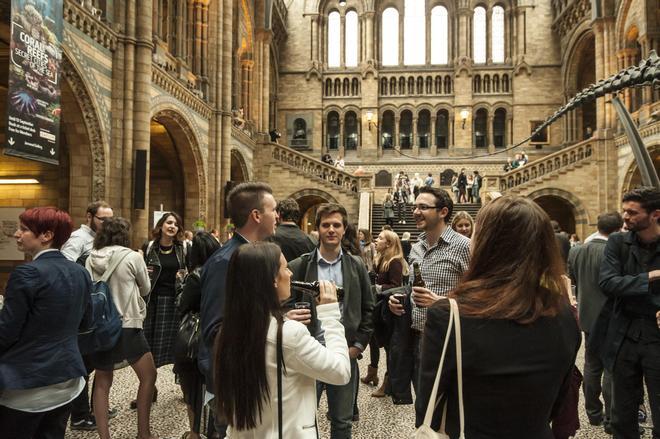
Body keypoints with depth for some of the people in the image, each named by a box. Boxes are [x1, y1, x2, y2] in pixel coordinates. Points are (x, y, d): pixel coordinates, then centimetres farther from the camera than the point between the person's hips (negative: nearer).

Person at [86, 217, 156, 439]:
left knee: (102, 382, 15)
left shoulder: (91, 259, 1)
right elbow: (145, 289, 4)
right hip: (127, 325, -5)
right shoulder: (133, 257, -9)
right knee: (148, 375, 9)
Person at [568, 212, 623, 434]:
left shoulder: (576, 251, -2)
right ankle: (611, 420, 16)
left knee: (592, 366, 17)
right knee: (611, 369, 5)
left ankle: (593, 412, 28)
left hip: (588, 317, 6)